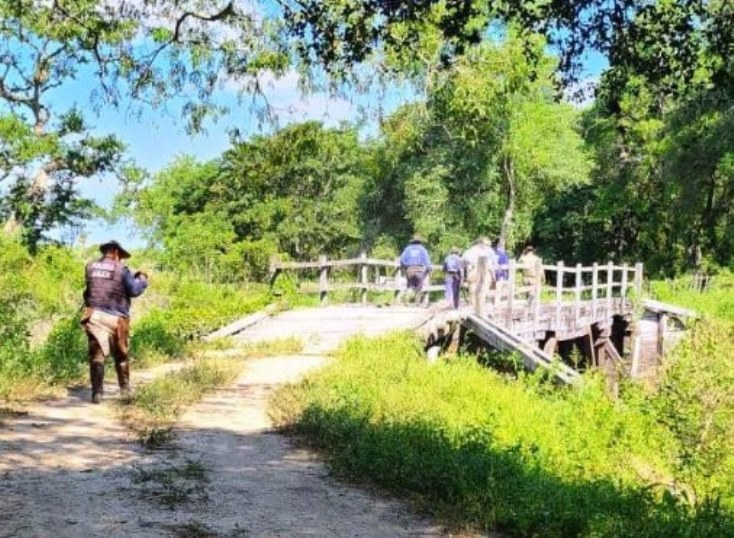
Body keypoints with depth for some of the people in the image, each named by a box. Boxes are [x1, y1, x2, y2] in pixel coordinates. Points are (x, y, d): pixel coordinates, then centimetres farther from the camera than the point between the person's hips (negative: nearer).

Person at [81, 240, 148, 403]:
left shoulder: (90, 267, 9)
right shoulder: (121, 269, -4)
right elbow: (134, 291, -4)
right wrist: (142, 279, 17)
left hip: (95, 316, 2)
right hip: (115, 319, -2)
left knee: (97, 355, 0)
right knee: (121, 356, 14)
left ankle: (97, 392, -10)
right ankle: (125, 389, 25)